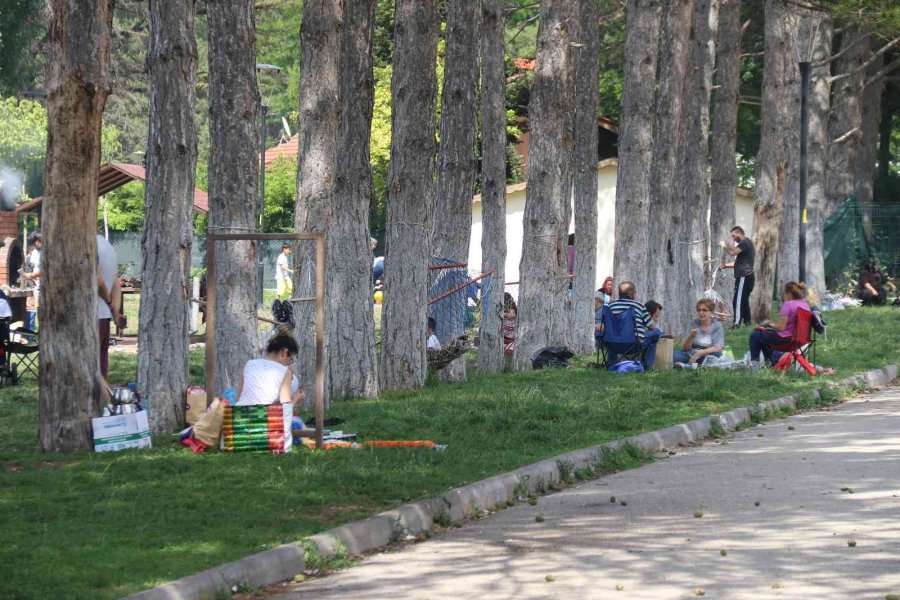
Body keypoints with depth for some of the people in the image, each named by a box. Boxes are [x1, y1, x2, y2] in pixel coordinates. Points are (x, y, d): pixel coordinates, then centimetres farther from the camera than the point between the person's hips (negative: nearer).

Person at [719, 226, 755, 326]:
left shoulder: (745, 243, -10)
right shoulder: (747, 244, 23)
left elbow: (732, 252, -25)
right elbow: (740, 262, 27)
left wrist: (724, 245, -7)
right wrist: (726, 265, 16)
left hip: (744, 277, -11)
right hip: (747, 277, 11)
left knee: (738, 301, -13)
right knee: (744, 301, 12)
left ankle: (737, 323, -17)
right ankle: (747, 323, 13)